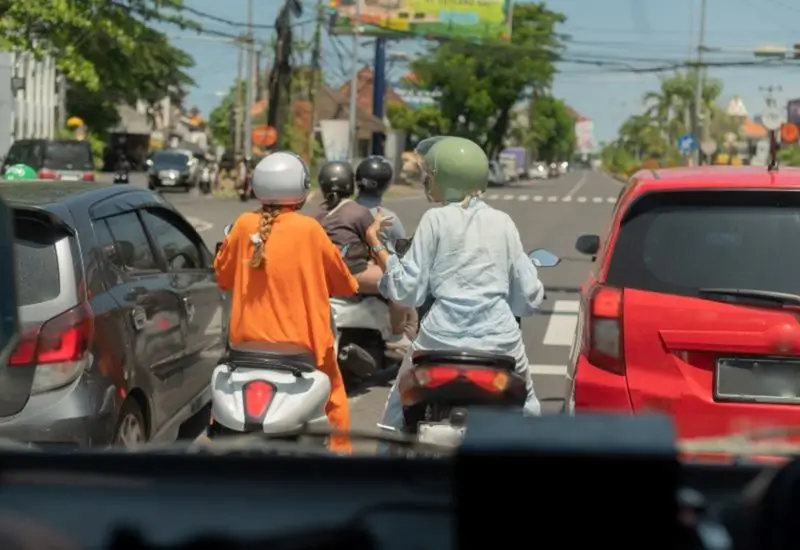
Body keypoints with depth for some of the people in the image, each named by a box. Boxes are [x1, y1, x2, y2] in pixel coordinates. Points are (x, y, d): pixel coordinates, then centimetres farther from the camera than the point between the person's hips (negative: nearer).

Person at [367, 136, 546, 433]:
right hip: (500, 341, 2)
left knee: (398, 415, 17)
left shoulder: (435, 220, -1)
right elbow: (528, 298, 6)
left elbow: (408, 291, -2)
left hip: (441, 340, -2)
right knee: (526, 415, 20)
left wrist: (376, 244, 6)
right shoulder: (503, 222, 6)